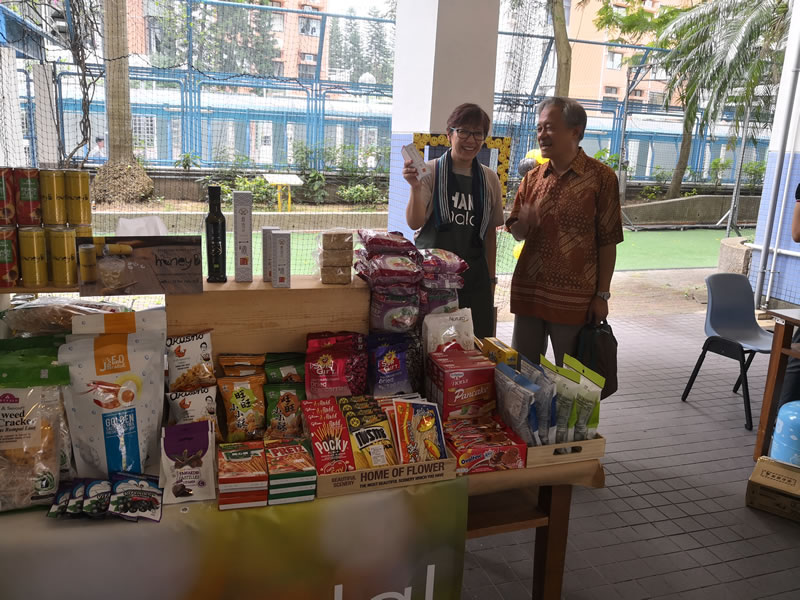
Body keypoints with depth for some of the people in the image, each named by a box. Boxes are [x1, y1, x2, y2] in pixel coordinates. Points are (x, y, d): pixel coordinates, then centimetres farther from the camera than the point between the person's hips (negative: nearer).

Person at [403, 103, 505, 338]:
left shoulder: (489, 179, 7)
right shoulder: (430, 171, -4)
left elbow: (490, 232, 12)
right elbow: (415, 223, -11)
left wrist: (490, 278, 12)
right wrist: (416, 188, -27)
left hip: (474, 277, 3)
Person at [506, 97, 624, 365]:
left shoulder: (601, 177, -5)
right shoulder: (533, 176, 8)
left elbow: (607, 242, -5)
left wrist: (602, 295, -7)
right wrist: (523, 224, -10)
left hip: (574, 299, -4)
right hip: (528, 292, 4)